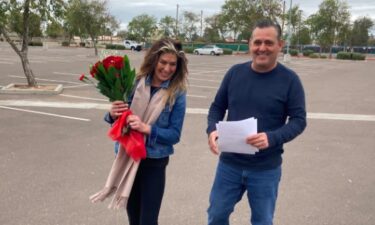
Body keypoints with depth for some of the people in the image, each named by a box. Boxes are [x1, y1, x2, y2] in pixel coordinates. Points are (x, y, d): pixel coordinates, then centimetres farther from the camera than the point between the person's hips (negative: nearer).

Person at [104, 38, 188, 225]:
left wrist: (146, 128, -24)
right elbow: (118, 119, 2)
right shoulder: (135, 83, -5)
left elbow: (175, 135, -11)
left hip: (154, 163, -3)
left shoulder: (177, 93, -11)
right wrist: (113, 114, -20)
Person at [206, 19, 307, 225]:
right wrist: (212, 129, -14)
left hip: (266, 169, -2)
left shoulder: (289, 80, -9)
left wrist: (272, 138, -27)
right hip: (229, 163, 3)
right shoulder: (235, 72, 0)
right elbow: (217, 106, 7)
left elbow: (298, 120, -9)